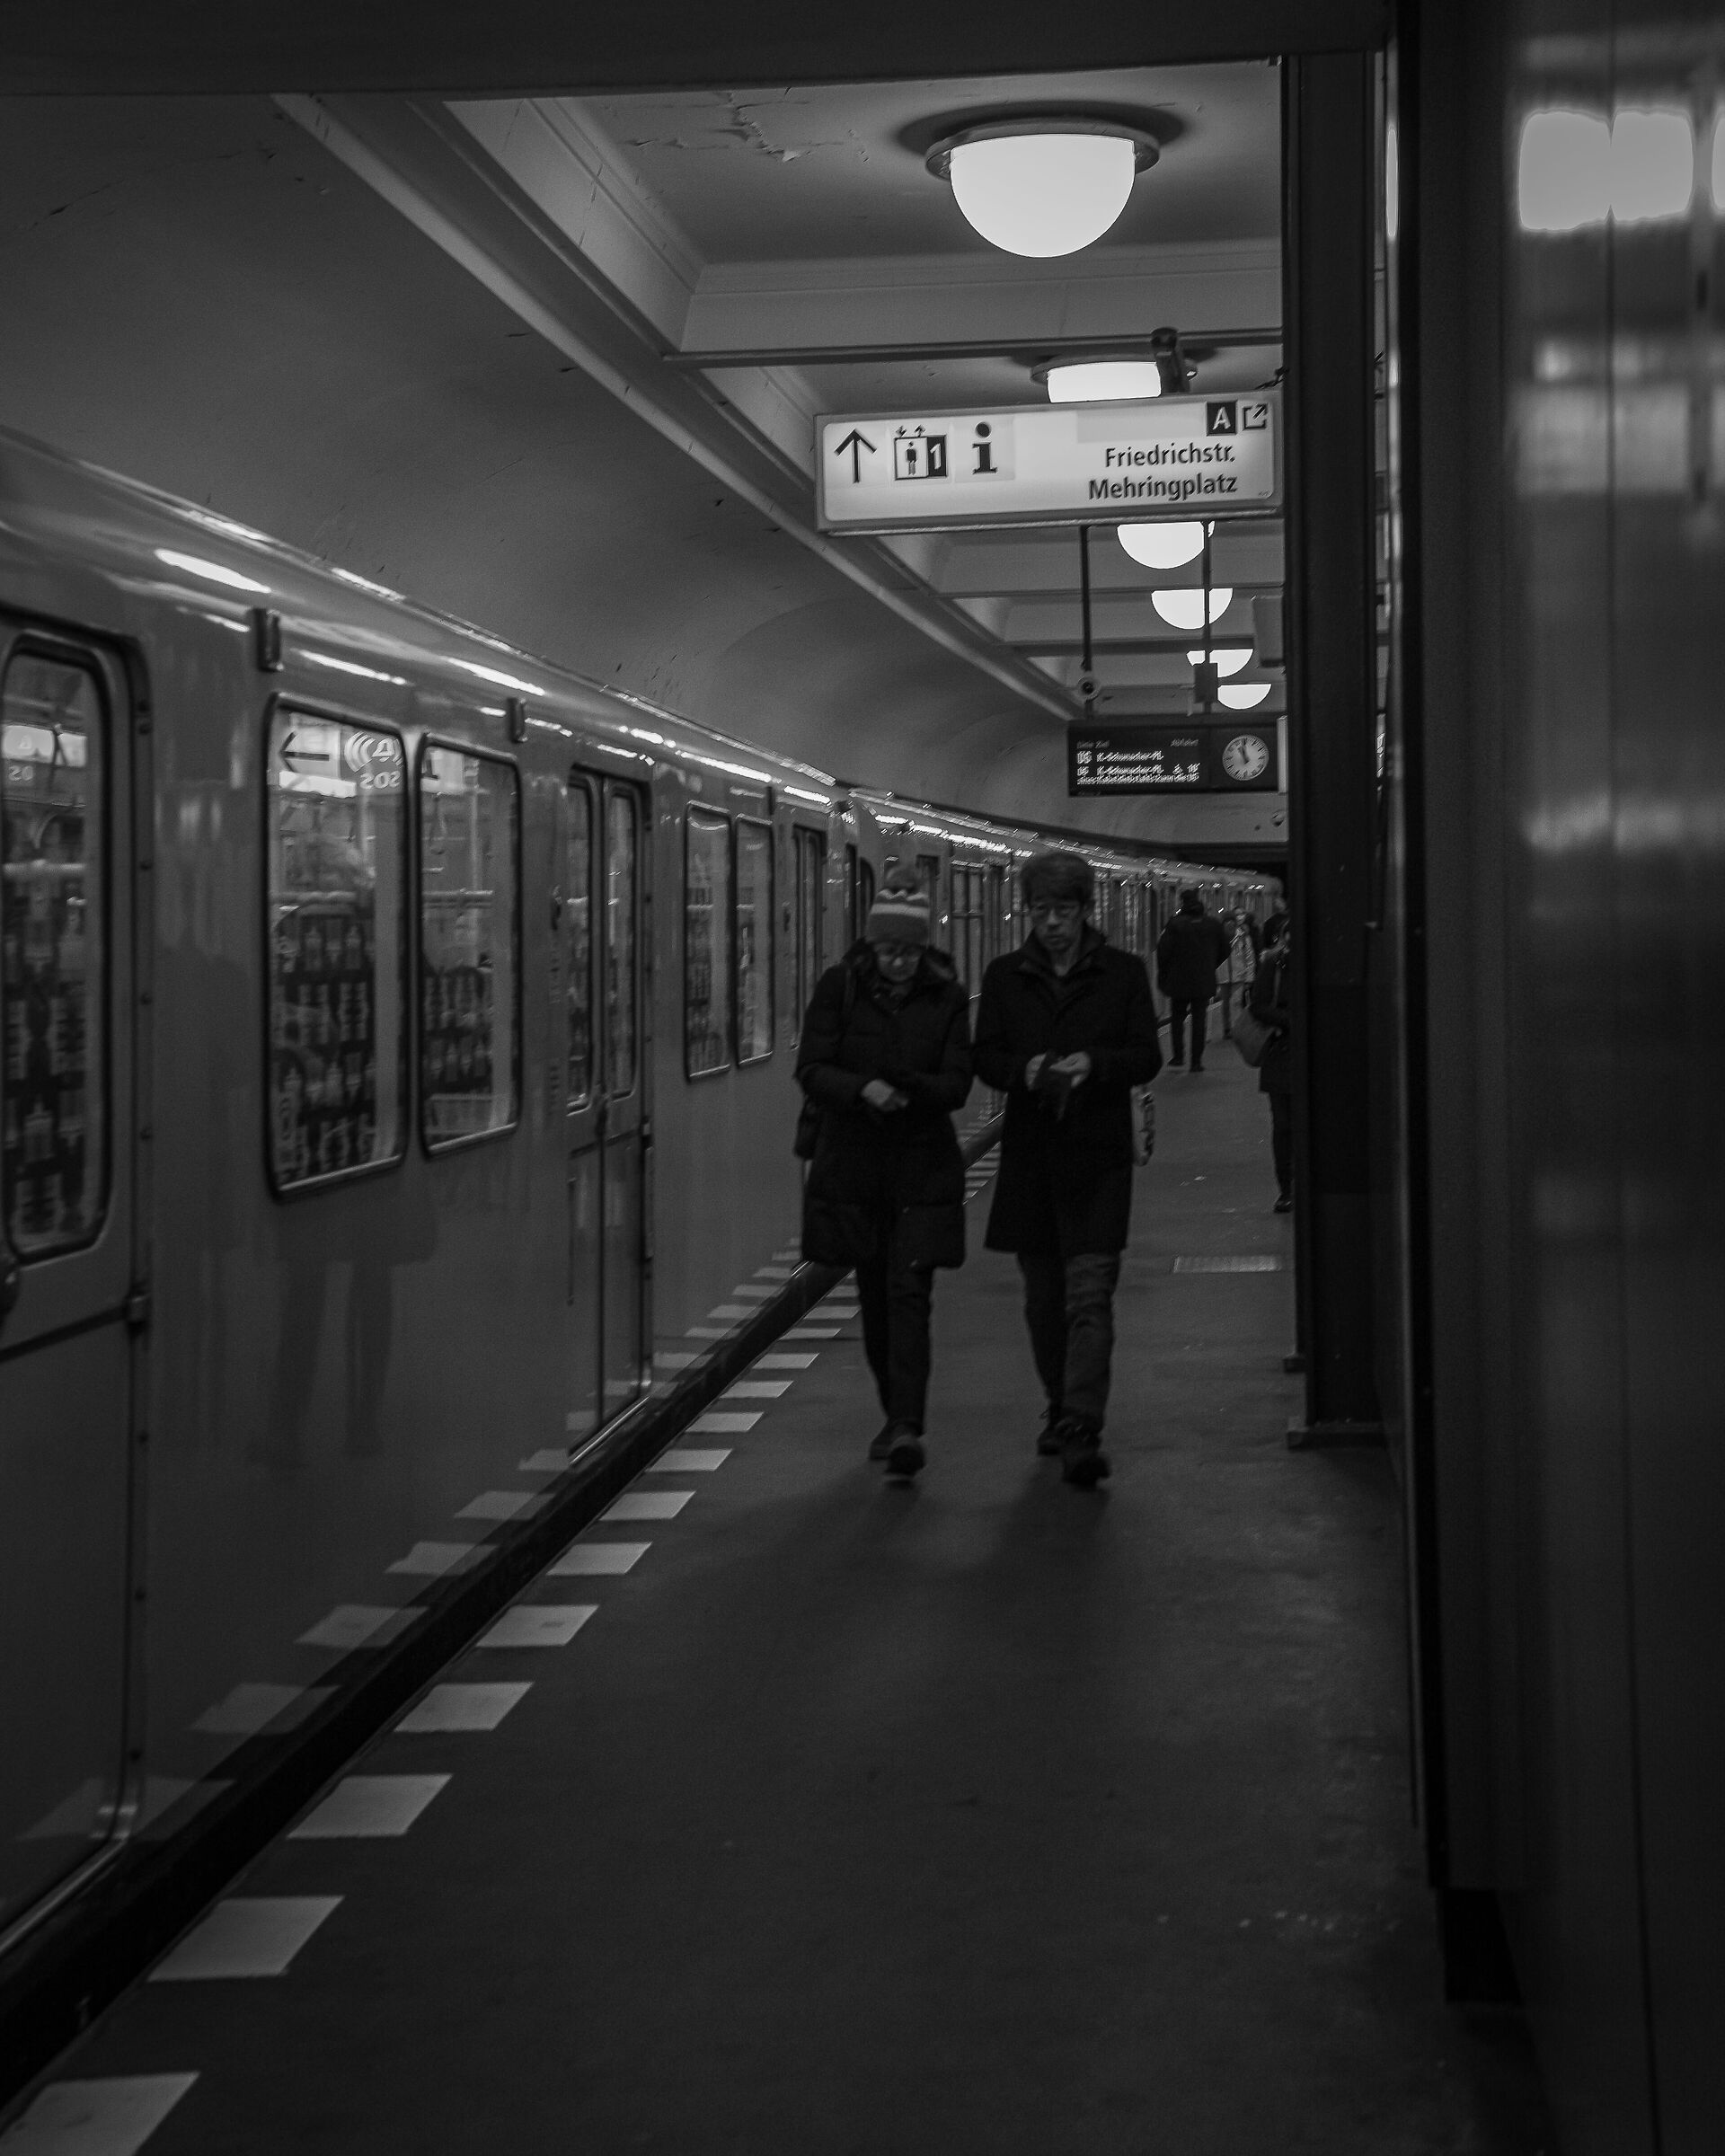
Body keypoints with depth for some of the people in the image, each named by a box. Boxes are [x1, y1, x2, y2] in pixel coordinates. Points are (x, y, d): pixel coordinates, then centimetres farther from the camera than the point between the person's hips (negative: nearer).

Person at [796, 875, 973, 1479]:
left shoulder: (947, 998, -3)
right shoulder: (839, 987, -3)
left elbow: (957, 1084, -8)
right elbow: (811, 1069, -9)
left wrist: (910, 1090, -29)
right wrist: (863, 1089, -27)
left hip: (922, 1165, -2)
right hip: (852, 1163, 2)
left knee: (909, 1294, -12)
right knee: (874, 1297, 12)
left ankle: (908, 1428, -16)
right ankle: (894, 1415, 27)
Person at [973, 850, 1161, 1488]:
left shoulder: (1123, 973, 2)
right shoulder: (1005, 976, 8)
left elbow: (1147, 1057, 1)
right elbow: (985, 1058, 5)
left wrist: (1093, 1062, -18)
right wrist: (1025, 1070, -16)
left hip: (1098, 1155, -3)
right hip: (1030, 1154, 3)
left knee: (1088, 1294, -12)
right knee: (1043, 1297, 12)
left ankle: (1082, 1431, -17)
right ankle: (1061, 1408, 28)